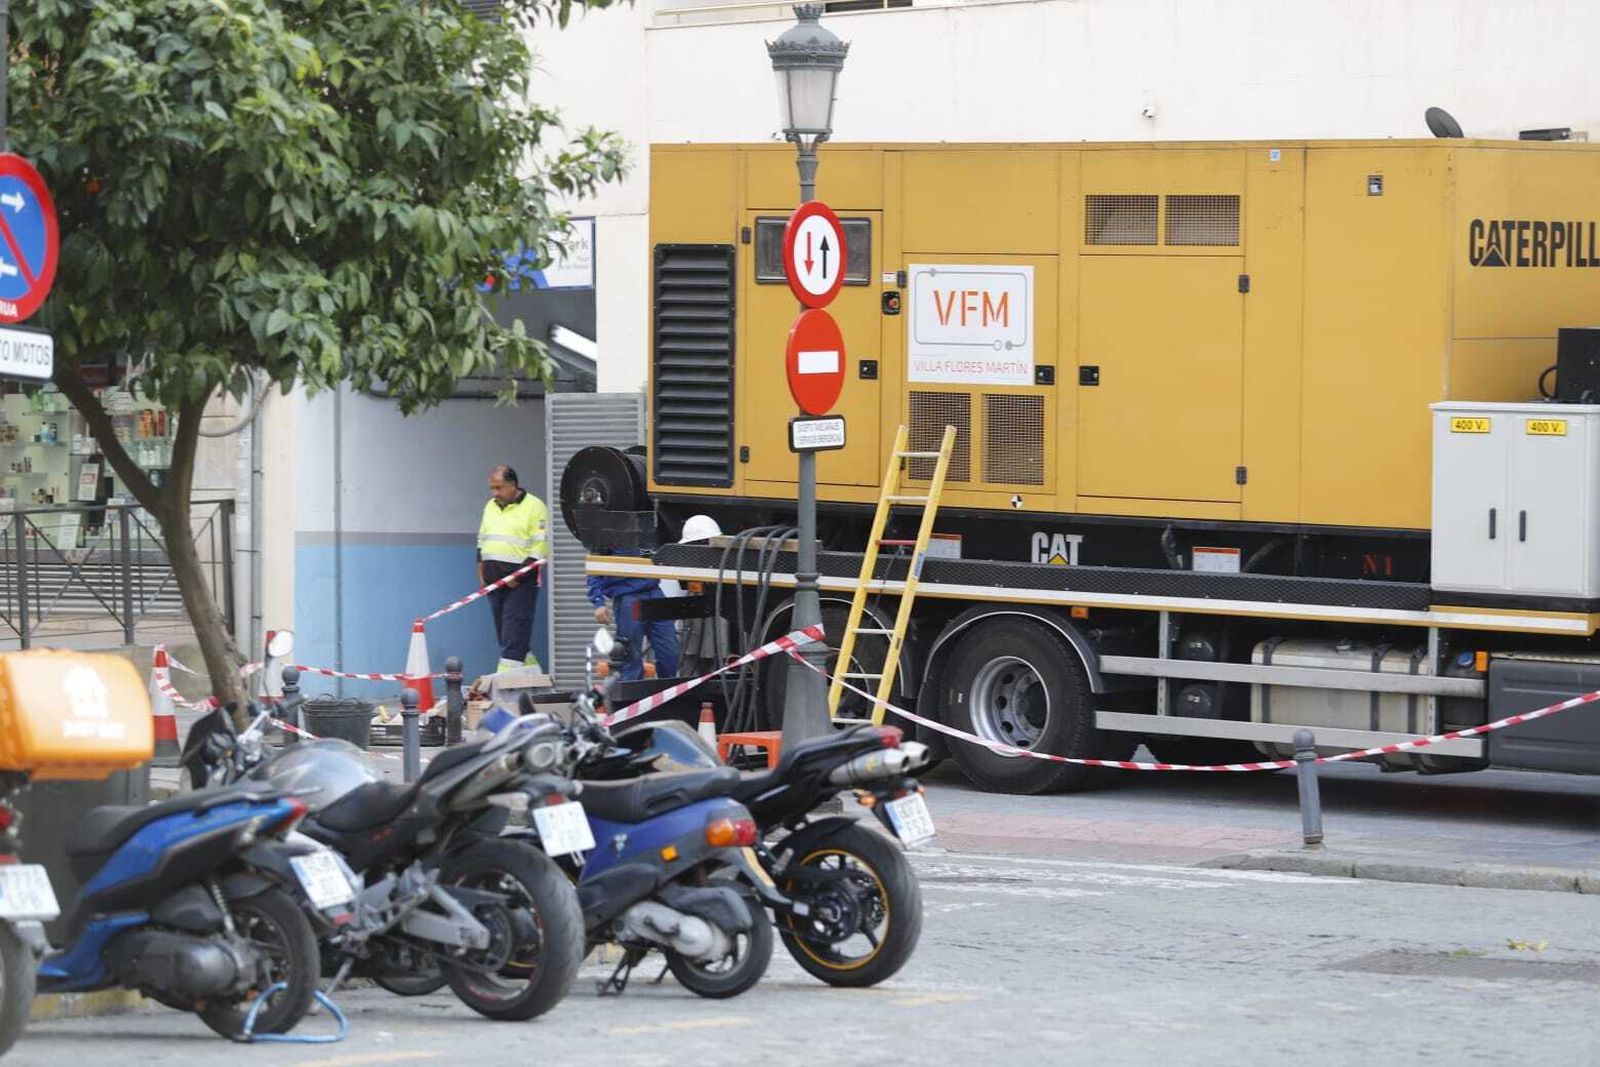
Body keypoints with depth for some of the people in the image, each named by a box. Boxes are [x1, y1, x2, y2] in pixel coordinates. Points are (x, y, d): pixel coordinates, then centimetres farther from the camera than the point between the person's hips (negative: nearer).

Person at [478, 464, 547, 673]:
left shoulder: (534, 507, -7)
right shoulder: (491, 507, 16)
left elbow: (540, 548, -12)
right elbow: (482, 540, 24)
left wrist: (517, 576, -16)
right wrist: (481, 571, 11)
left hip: (520, 580, -8)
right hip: (494, 581, 8)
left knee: (515, 632, -12)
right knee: (503, 631, 9)